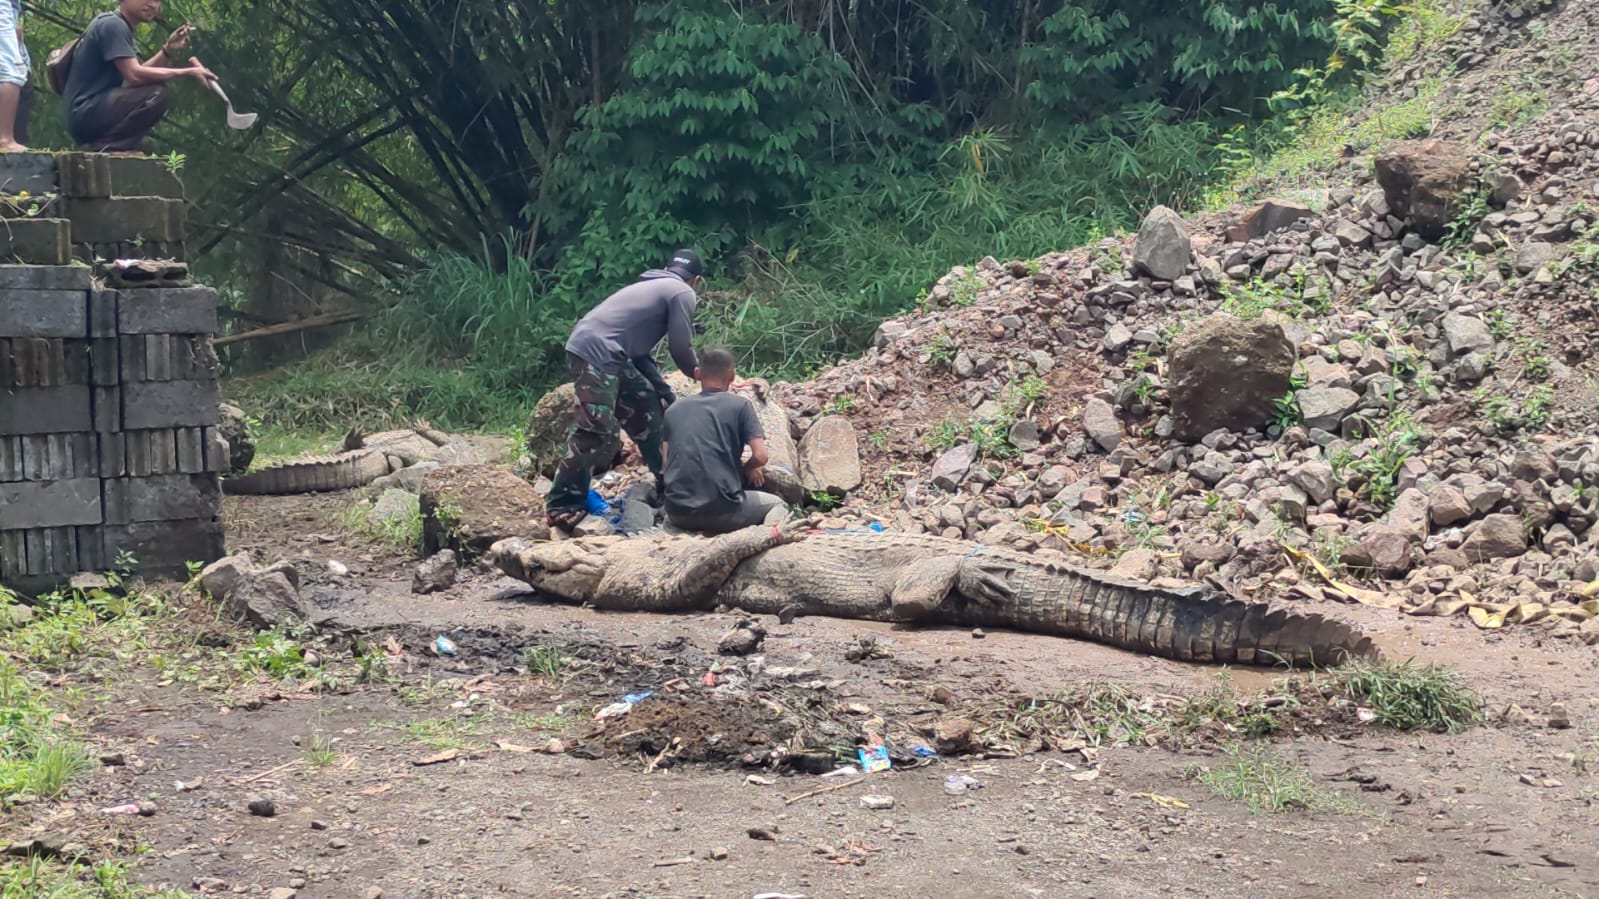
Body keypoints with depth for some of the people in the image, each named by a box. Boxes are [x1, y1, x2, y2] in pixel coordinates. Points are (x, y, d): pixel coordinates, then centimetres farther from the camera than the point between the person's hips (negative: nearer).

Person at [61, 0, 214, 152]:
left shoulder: (121, 27, 19)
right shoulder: (112, 25, -12)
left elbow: (139, 73, 13)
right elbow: (134, 75, -22)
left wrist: (168, 50, 2)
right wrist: (188, 72, -20)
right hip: (86, 114, -10)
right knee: (156, 95, -23)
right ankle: (104, 147, -17)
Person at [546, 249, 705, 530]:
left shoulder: (653, 287, 29)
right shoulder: (683, 293, 3)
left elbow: (639, 351, 28)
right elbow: (681, 349, -1)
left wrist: (665, 391, 25)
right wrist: (696, 372, 20)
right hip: (595, 353, -10)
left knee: (646, 407, 21)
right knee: (598, 433, -11)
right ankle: (562, 507, -6)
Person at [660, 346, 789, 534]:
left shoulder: (674, 409, 11)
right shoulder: (740, 405, 0)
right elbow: (760, 456, -8)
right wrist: (747, 468, 17)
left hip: (677, 512, 4)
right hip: (721, 511, -4)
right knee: (778, 504, 21)